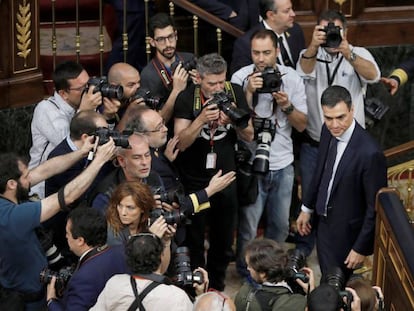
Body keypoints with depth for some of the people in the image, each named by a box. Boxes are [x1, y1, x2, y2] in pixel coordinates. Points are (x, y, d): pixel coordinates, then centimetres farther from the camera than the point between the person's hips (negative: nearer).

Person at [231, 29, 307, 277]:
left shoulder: (292, 78, -2)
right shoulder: (241, 77, -10)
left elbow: (302, 125, 0)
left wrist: (287, 106, -18)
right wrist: (249, 92, -25)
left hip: (282, 164, 3)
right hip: (251, 163, -3)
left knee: (280, 224, 15)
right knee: (248, 226, 2)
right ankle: (246, 271, 24)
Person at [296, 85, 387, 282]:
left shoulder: (370, 153, -30)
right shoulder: (328, 131, -8)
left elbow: (375, 207, -22)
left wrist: (361, 248, -16)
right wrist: (307, 208, 18)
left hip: (346, 232, -7)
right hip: (323, 221, 7)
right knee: (326, 276, 22)